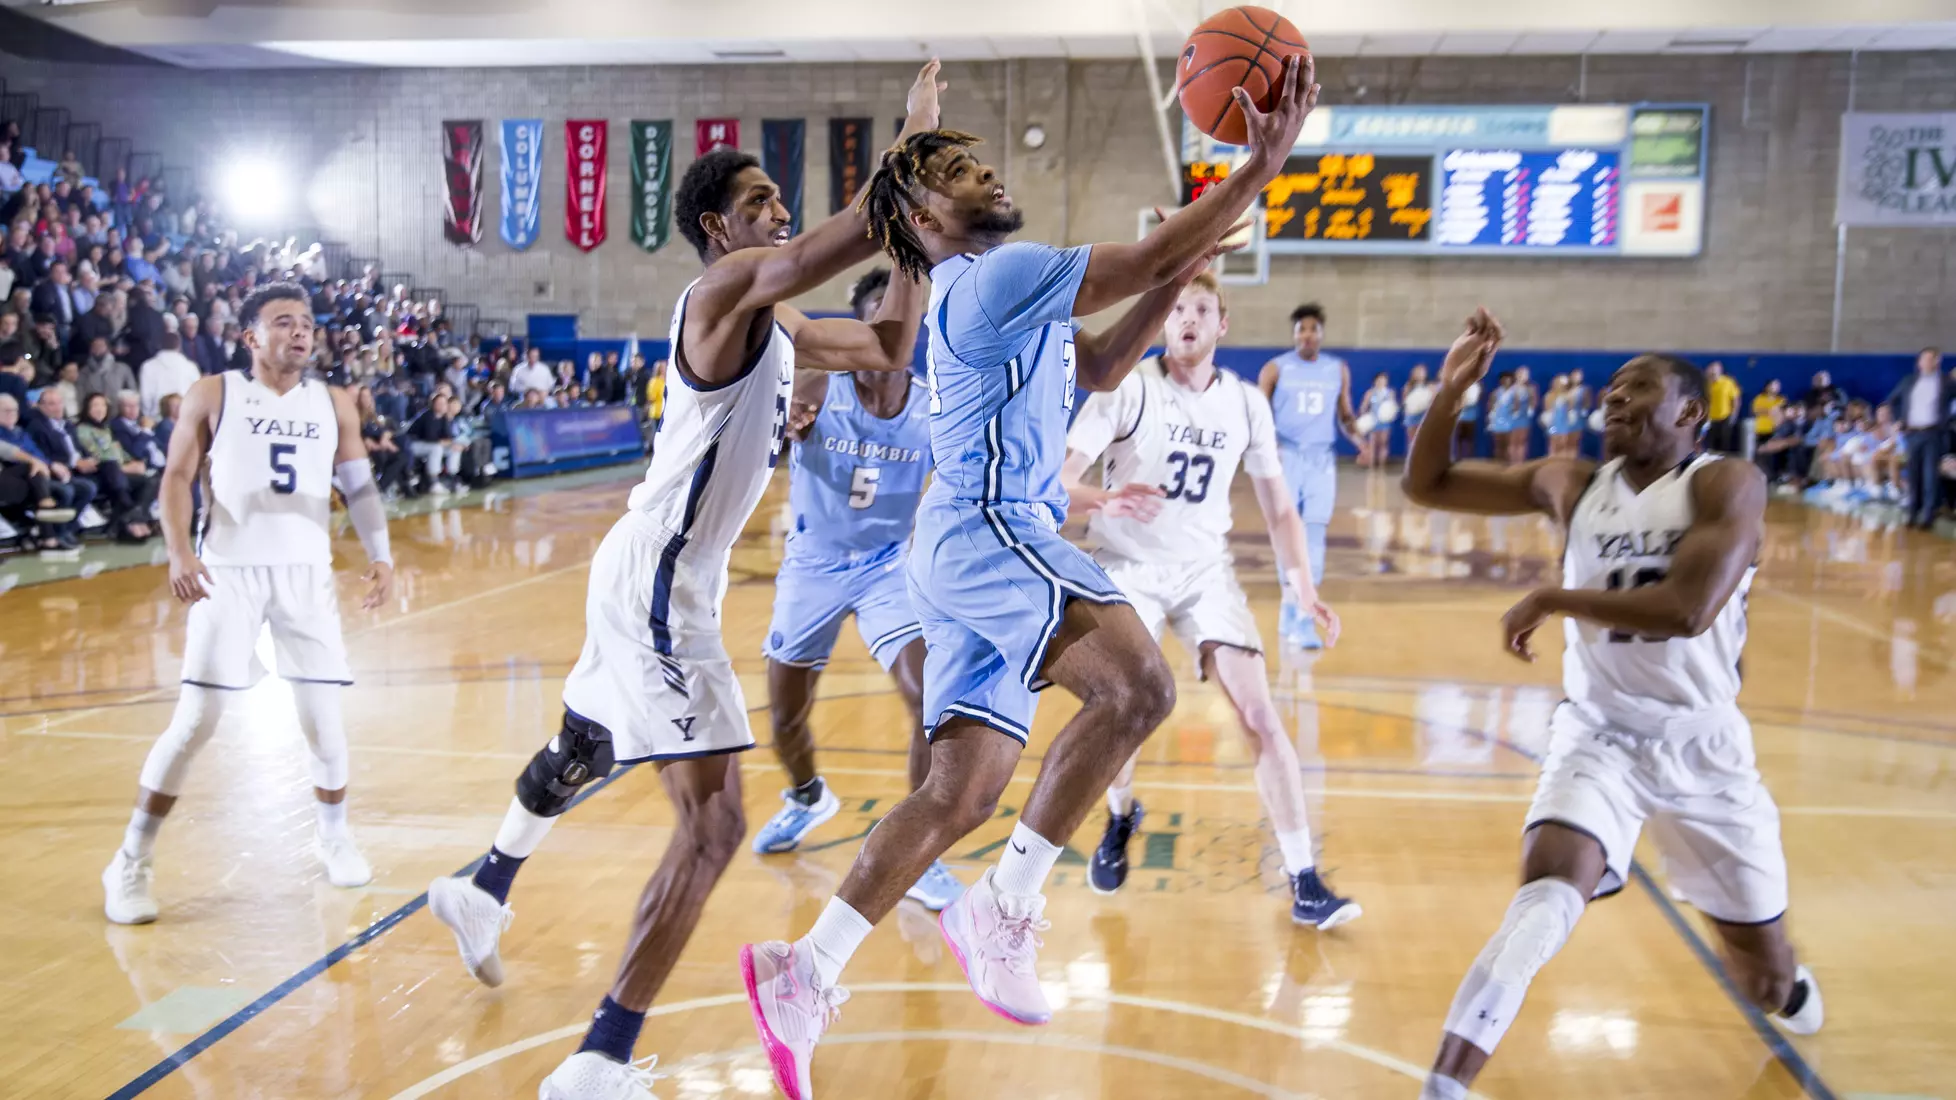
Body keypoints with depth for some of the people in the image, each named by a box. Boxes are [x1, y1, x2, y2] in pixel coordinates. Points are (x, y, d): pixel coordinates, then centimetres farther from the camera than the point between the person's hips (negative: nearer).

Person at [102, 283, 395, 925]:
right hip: (228, 571, -3)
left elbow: (359, 487, 9)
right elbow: (177, 476, 0)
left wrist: (380, 555, -7)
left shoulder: (334, 405, 11)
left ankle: (332, 834, 28)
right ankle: (132, 862, 9)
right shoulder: (213, 396, 3)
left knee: (323, 716, 3)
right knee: (196, 720, -6)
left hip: (306, 571, 3)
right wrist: (179, 552, -16)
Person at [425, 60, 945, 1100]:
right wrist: (918, 137, -22)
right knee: (713, 823, -13)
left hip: (655, 575, 11)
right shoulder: (728, 286, -17)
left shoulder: (774, 321, 12)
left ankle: (482, 891, 56)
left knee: (582, 749, 31)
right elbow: (847, 241, -33)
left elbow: (890, 346, 16)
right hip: (657, 582, -11)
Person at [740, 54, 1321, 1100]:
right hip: (987, 531, -10)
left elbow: (1099, 366, 32)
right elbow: (1147, 255, -10)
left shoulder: (988, 294, 25)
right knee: (1137, 682, -26)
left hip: (970, 547, 10)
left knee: (961, 791, 7)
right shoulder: (994, 273, -6)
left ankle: (802, 973, 9)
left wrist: (1175, 283, 20)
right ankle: (1004, 908, -17)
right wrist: (1264, 161, -5)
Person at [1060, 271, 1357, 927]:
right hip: (1127, 569, -2)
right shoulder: (1127, 390, -12)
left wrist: (1302, 585, -7)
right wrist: (1104, 499, -40)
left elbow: (1278, 506, 6)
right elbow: (1055, 481, -18)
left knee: (1259, 714, -10)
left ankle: (1305, 886, -5)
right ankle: (1120, 819, 26)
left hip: (1206, 572, 2)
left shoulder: (1246, 403, -1)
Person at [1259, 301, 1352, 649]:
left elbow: (1345, 415, 15)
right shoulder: (1275, 368, 0)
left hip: (1322, 460, 2)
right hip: (1286, 457, -2)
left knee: (1314, 536, -3)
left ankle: (1301, 616, 0)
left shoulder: (1339, 370, 8)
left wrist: (1357, 436, -4)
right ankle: (1294, 610, 9)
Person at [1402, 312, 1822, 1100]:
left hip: (1703, 747, -1)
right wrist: (1450, 391, -11)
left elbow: (1688, 608, -29)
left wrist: (1548, 600, -20)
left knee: (1768, 985, 14)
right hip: (1597, 736, 1)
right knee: (1546, 897, -28)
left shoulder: (1726, 484, -13)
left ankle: (1779, 978, 53)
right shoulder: (1571, 485, 1)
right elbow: (1427, 486, 4)